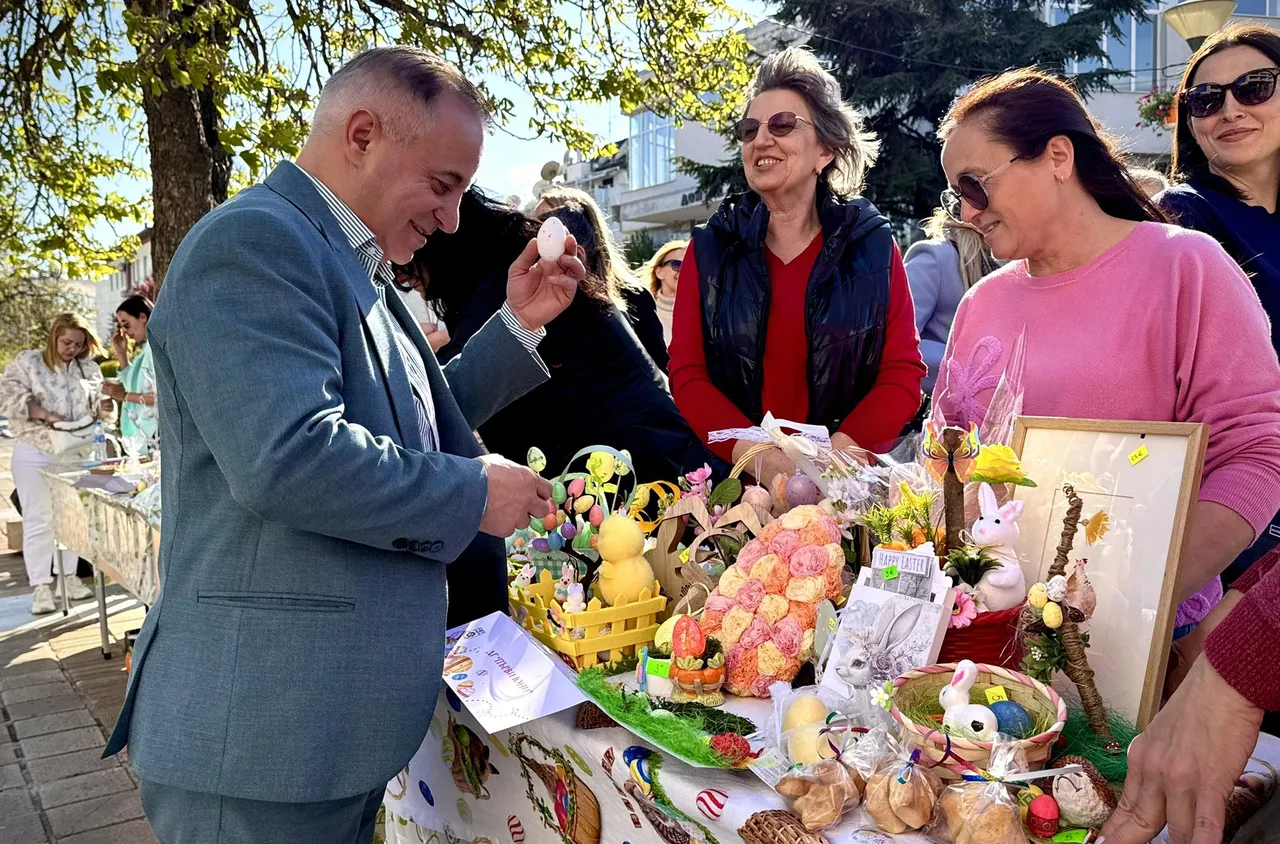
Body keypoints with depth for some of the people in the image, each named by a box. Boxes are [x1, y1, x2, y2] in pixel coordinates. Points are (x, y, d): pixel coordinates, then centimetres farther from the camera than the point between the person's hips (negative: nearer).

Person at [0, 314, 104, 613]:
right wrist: (47, 415, -20)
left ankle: (68, 577, 20)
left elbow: (98, 407, 12)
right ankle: (40, 586, 5)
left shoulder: (89, 369, 8)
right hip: (35, 454, -3)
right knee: (38, 520, 1)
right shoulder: (27, 363, -2)